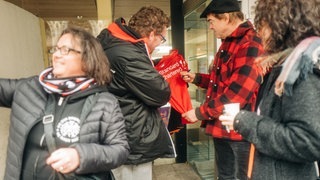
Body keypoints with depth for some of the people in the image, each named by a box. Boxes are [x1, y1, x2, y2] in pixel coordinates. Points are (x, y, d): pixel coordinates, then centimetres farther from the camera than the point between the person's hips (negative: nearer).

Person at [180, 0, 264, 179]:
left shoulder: (250, 44, -20)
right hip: (222, 126, 10)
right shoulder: (228, 43, 14)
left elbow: (238, 92, -26)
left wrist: (200, 113, -18)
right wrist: (196, 78, 8)